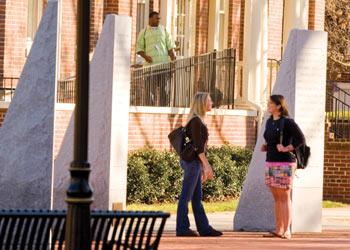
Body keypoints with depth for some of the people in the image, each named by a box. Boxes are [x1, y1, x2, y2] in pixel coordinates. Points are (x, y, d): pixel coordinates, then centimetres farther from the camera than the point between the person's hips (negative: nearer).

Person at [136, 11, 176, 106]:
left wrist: (173, 60, -4)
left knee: (164, 88, -2)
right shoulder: (144, 32, 10)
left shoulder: (164, 30, 13)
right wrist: (145, 56, -10)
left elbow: (170, 46, 9)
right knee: (150, 89, -4)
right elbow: (139, 48, 9)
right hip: (150, 64, -1)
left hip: (163, 63, 1)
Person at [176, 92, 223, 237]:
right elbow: (197, 145, -19)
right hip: (192, 161, -10)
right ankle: (182, 229, -1)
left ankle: (204, 228, 12)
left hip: (195, 162, 10)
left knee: (197, 198, 10)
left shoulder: (198, 120, 16)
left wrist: (203, 168, 22)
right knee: (186, 196, -5)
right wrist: (207, 165, -21)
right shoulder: (196, 121, -13)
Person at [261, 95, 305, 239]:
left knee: (285, 197, -6)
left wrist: (287, 148, -17)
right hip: (270, 162, 8)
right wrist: (265, 147, 8)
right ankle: (278, 229, 13)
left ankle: (287, 231, -4)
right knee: (277, 198, 10)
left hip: (284, 163, -8)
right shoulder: (269, 122, 14)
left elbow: (301, 140, -14)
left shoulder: (287, 122, -10)